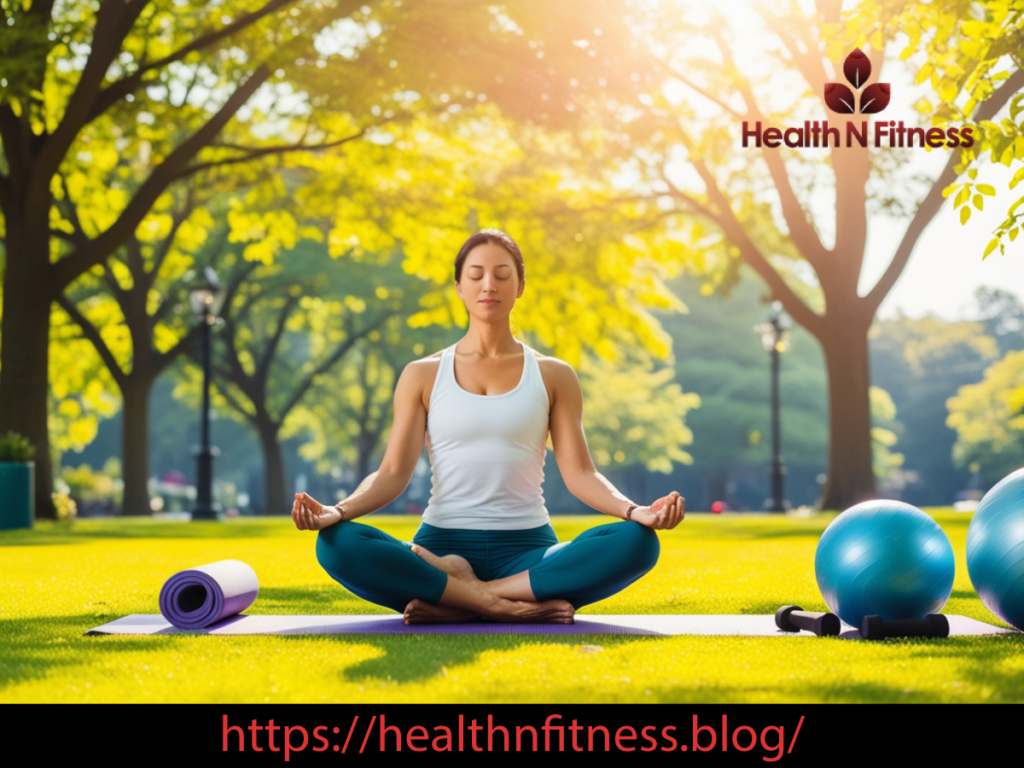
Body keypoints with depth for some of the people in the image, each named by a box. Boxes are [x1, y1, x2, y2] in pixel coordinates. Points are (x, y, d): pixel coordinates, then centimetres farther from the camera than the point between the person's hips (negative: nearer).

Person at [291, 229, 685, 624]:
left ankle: (455, 601, -27)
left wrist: (634, 510, -18)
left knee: (636, 542, -29)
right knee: (337, 543, -30)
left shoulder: (553, 376, 11)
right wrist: (338, 510, -19)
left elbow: (579, 472, 3)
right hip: (442, 547, -1)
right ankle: (512, 607, -30)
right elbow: (393, 472, 2)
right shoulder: (423, 375, 11)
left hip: (526, 551, 1)